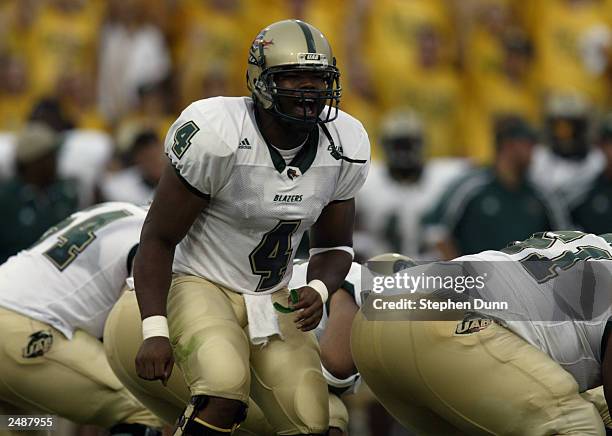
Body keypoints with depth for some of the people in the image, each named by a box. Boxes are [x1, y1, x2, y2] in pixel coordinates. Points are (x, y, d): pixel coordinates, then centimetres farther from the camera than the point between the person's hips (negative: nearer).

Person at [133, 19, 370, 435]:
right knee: (225, 391, -34)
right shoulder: (215, 135, -22)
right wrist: (155, 331, -26)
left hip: (272, 300, 6)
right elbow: (159, 238, -15)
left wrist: (317, 291, -13)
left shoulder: (344, 147, -4)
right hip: (202, 287, -6)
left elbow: (334, 245, 10)